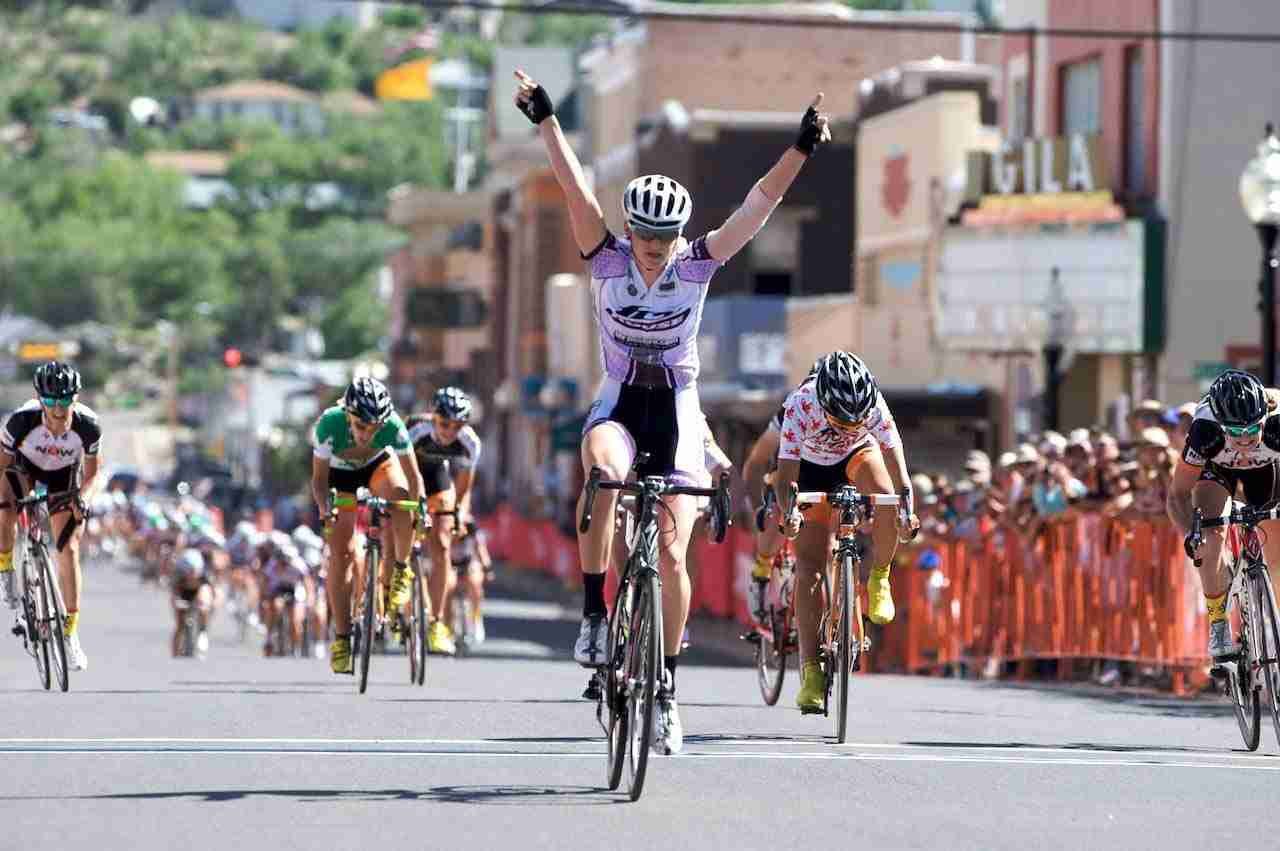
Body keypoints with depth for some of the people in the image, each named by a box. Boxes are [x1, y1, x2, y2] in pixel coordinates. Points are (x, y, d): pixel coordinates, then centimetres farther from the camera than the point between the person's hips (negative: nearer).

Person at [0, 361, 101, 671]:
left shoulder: (87, 425, -32)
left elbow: (91, 473, -14)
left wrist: (82, 498, -33)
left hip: (63, 474, 1)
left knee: (69, 550, -7)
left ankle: (71, 634, 1)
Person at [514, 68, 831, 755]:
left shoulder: (698, 264, -8)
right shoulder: (607, 259, -9)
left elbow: (762, 201, -15)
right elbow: (573, 187, -19)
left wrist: (802, 148, -25)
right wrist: (545, 119, -28)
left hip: (676, 413, 1)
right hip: (619, 404, -1)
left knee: (671, 554, -8)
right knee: (602, 471, -37)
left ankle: (665, 686, 6)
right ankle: (593, 614, -30)